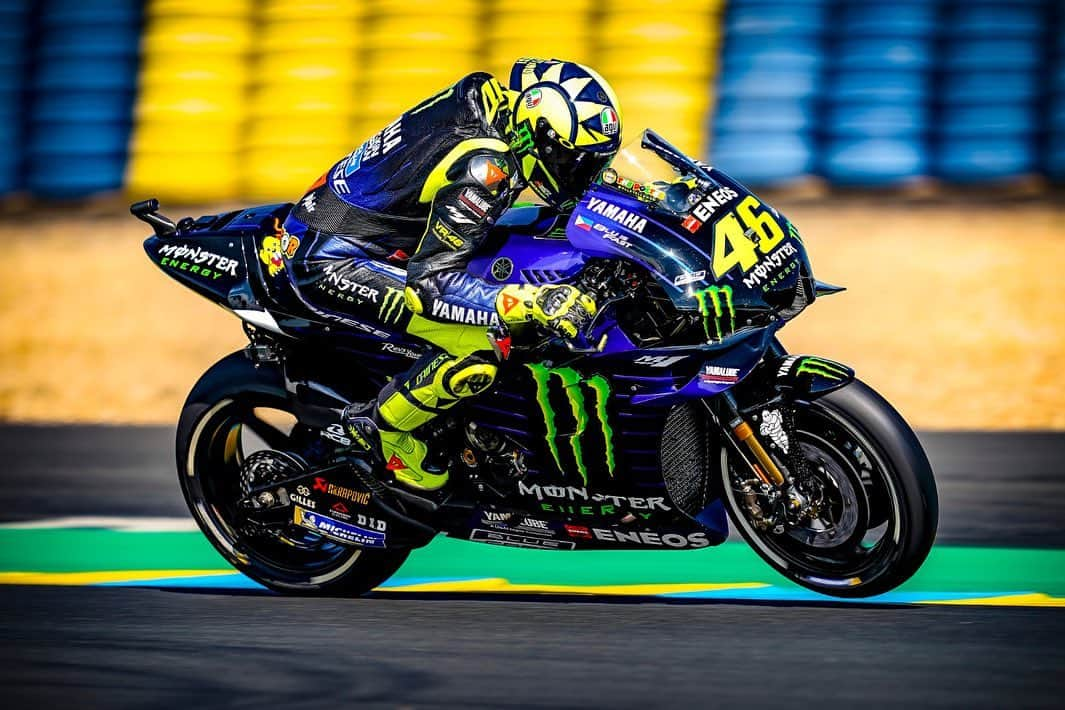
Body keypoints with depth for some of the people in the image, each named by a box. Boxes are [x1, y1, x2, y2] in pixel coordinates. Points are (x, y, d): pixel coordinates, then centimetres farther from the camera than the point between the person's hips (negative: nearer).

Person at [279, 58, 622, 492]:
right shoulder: (482, 166, -28)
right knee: (479, 353, -22)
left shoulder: (490, 100, -2)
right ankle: (383, 431, 2)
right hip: (332, 262, -10)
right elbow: (431, 282, -31)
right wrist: (532, 302, -38)